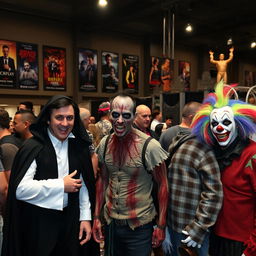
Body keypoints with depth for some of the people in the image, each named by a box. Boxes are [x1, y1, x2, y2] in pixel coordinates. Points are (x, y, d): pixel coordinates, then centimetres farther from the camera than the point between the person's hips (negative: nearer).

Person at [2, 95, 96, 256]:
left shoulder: (78, 146, 4)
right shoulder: (33, 147, -12)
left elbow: (83, 185, 8)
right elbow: (20, 189, -21)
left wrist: (85, 217, 4)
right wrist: (61, 185, -16)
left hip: (70, 221, 4)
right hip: (39, 224, -4)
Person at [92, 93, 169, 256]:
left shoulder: (150, 146, -19)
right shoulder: (105, 143, -3)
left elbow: (163, 185, -11)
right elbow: (102, 180, 7)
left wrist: (161, 226, -9)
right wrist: (96, 217, 7)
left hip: (139, 226, -4)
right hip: (111, 222, 5)